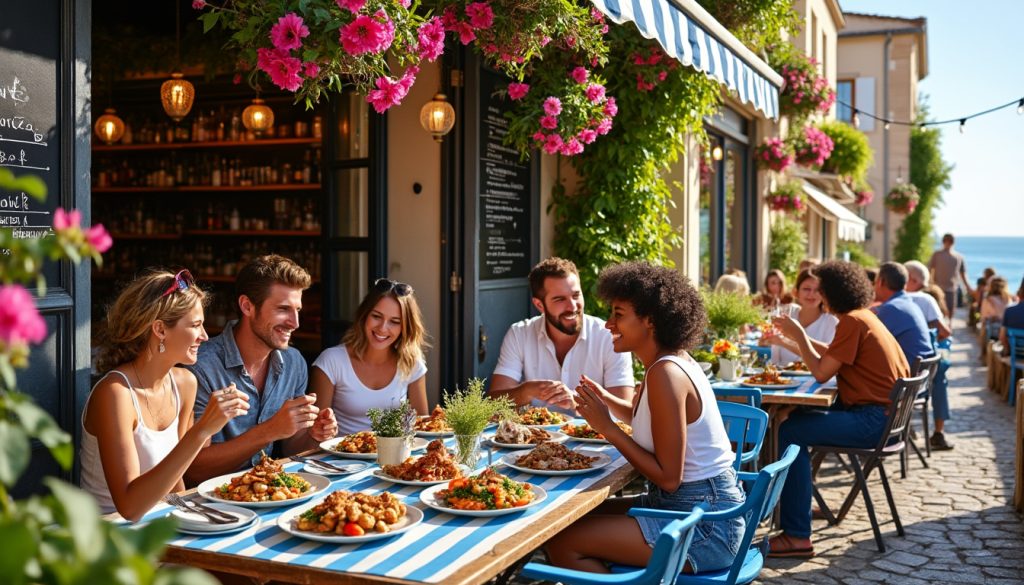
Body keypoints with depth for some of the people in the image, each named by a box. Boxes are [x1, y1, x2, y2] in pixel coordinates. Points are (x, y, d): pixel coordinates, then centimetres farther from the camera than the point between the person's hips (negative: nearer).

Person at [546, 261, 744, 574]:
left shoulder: (666, 373, -22)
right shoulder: (674, 359, 6)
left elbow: (668, 477, -22)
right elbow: (641, 416, 26)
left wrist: (607, 427, -16)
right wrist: (606, 400, 9)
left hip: (704, 525, -9)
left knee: (563, 543, -13)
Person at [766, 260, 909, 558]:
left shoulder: (852, 321, -16)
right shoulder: (863, 315, 15)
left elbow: (821, 372, -16)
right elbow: (831, 355, 22)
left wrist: (799, 335, -5)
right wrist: (796, 336, 19)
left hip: (872, 419, -11)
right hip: (883, 412, 11)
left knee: (791, 432, -18)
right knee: (798, 417, 17)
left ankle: (797, 536, -19)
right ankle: (791, 502, 24)